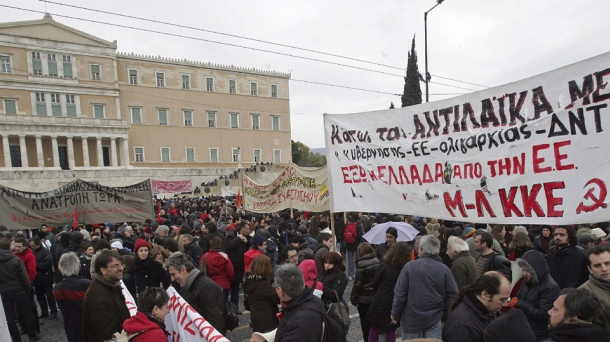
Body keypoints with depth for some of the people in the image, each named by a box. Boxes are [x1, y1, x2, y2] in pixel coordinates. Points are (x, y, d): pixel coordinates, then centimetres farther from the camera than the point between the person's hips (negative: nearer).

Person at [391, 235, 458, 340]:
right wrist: (443, 311, 10)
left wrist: (395, 314, 1)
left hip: (412, 318, -2)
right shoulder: (444, 269, -7)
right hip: (434, 319, 2)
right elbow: (452, 294, -5)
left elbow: (399, 293, -11)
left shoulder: (409, 266, -12)